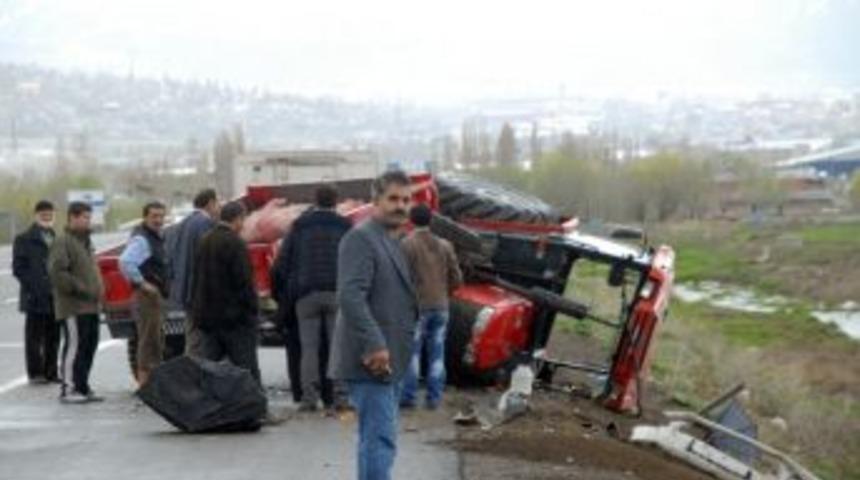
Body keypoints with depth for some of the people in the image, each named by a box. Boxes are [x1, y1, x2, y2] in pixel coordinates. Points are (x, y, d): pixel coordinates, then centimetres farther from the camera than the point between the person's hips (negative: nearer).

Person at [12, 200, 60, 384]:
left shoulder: (56, 239, 17)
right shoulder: (24, 240, 2)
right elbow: (18, 268, -4)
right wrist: (35, 286, -14)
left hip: (55, 298, 5)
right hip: (35, 299, -5)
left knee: (53, 338, 7)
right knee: (34, 337, -1)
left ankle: (51, 372, 13)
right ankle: (35, 373, 3)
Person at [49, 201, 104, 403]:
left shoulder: (85, 241, 21)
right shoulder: (63, 242, -10)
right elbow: (56, 271, -18)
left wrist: (98, 290, 13)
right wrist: (79, 289, -18)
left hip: (90, 305, 9)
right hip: (73, 306, -9)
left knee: (90, 345, 9)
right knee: (74, 345, -9)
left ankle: (82, 386, 17)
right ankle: (68, 388, -5)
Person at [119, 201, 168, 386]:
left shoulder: (156, 237, 17)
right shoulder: (141, 239, -15)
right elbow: (125, 262, -30)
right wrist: (141, 283, -23)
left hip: (157, 294, 10)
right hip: (147, 294, -10)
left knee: (157, 342, 16)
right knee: (149, 340, -9)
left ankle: (148, 382, 24)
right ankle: (145, 383, -7)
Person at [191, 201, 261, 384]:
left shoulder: (203, 242, 11)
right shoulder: (235, 244, -14)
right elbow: (244, 282, -18)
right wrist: (251, 310, -11)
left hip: (206, 316, 7)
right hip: (235, 318, -7)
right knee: (247, 368, 0)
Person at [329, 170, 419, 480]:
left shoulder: (392, 242, 19)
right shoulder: (361, 237, -12)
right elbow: (351, 295, -23)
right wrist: (374, 345, -28)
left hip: (388, 360, 10)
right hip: (373, 360, -10)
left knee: (379, 437, 16)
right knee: (380, 439, -12)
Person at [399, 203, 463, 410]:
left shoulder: (408, 244, -9)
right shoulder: (444, 246, 7)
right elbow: (457, 278, 9)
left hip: (417, 306, -5)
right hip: (441, 306, 5)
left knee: (411, 352, 0)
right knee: (437, 354, 7)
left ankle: (408, 396, -2)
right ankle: (434, 398, 7)